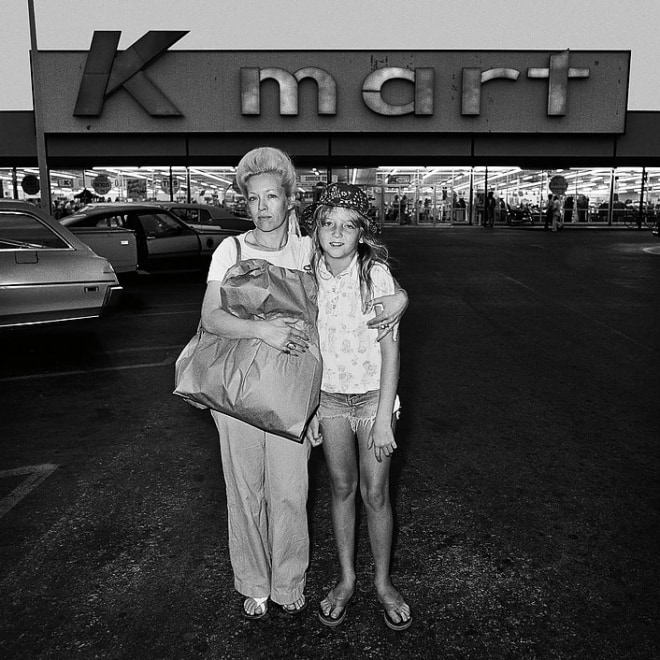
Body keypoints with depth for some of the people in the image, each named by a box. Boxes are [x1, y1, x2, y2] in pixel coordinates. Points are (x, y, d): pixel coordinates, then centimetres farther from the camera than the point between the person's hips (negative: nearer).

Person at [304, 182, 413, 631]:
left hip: (373, 396, -3)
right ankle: (347, 579, 33)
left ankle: (383, 582, 28)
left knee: (375, 494, 5)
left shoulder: (375, 273, -16)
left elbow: (390, 349, -14)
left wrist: (384, 418, -15)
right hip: (329, 398, 3)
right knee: (341, 488, 14)